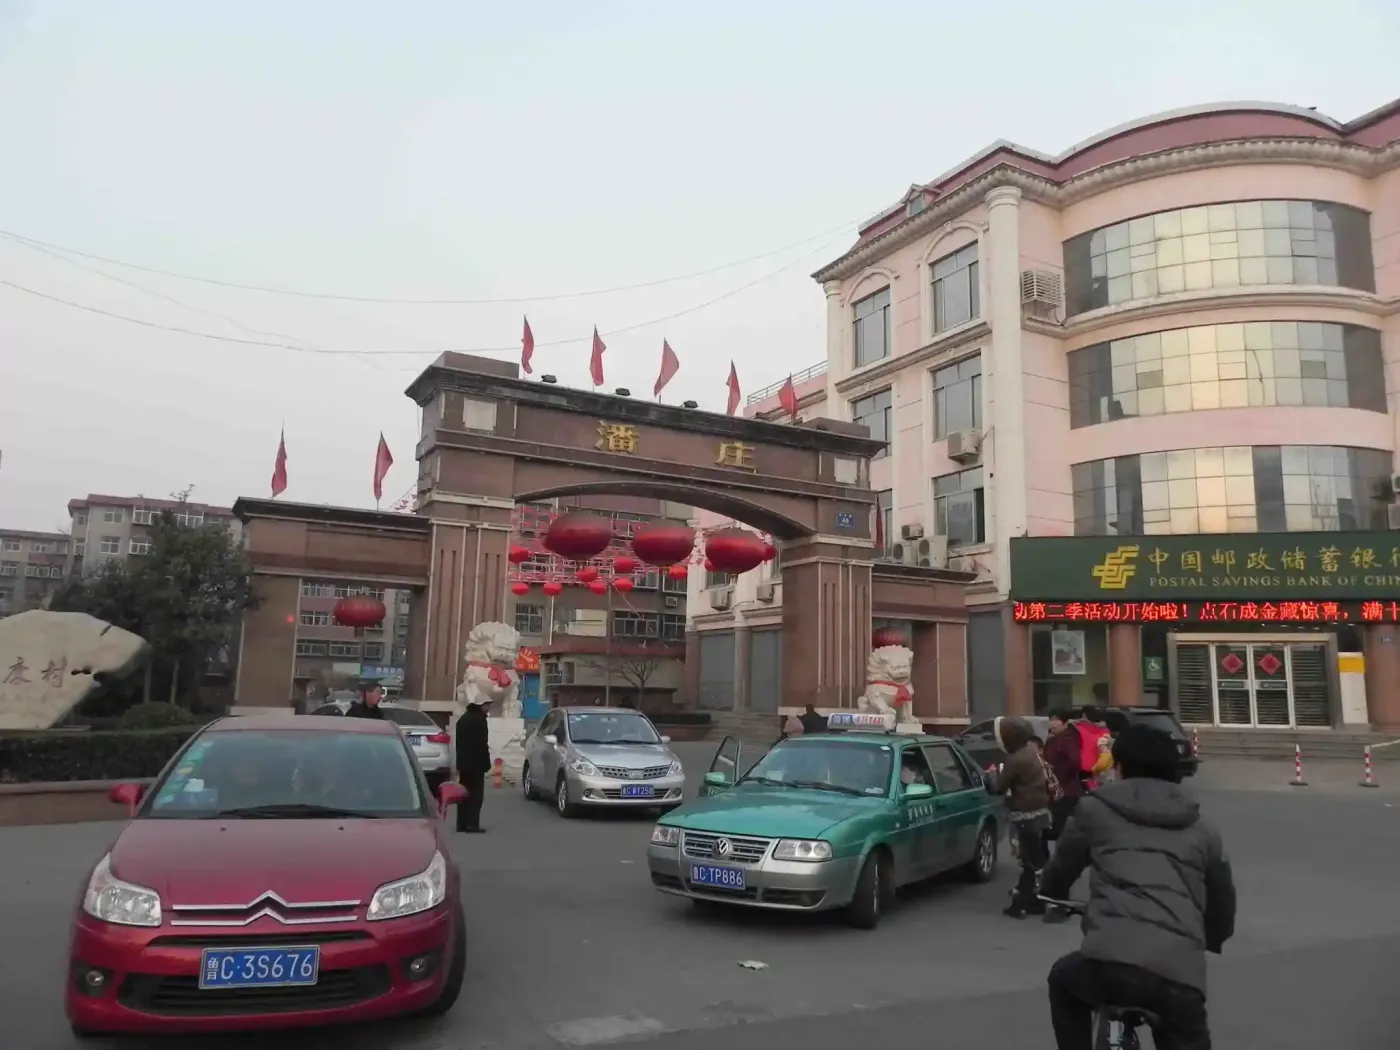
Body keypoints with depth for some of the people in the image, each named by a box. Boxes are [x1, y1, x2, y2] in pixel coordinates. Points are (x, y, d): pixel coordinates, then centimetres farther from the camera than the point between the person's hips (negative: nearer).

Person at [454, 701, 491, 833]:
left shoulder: (463, 719, 16)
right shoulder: (479, 719, -14)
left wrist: (459, 762, 21)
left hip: (463, 762, 9)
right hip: (476, 762, -9)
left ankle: (462, 823, 11)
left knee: (464, 794, 11)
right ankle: (472, 824, -8)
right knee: (475, 794, -5)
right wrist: (486, 763, -13)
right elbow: (482, 744, -18)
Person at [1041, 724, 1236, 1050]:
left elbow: (1060, 870, 29)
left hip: (1109, 964, -2)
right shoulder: (1202, 832, 24)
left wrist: (1052, 895, 53)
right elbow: (1222, 904, 34)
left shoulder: (1095, 809, 17)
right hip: (1180, 978, 2)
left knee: (1064, 981, 31)